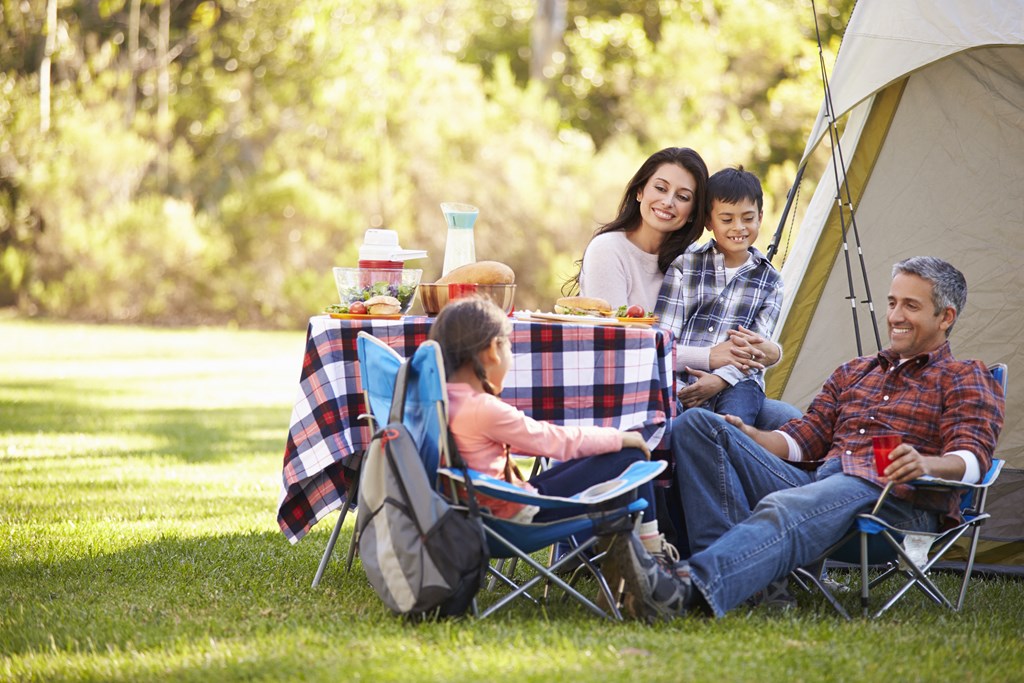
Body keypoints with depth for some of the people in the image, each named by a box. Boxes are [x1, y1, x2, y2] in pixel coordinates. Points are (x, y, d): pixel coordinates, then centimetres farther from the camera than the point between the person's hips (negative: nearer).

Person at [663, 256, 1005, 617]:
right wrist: (747, 436, 4)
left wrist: (926, 464, -28)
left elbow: (972, 457, -4)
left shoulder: (965, 380, 14)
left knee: (785, 509, -40)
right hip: (817, 484, 7)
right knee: (697, 424, -12)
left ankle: (699, 588, -66)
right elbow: (804, 437, 25)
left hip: (894, 500, -7)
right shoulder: (853, 372, 33)